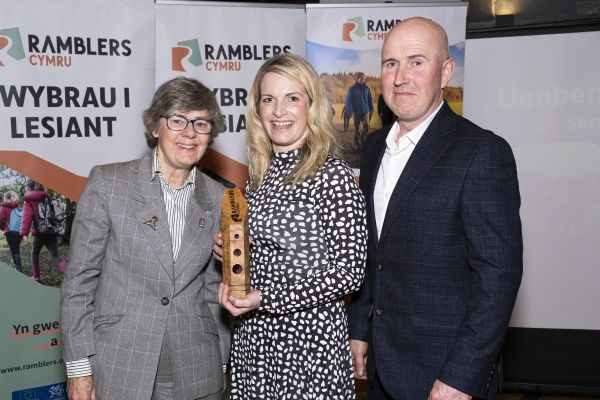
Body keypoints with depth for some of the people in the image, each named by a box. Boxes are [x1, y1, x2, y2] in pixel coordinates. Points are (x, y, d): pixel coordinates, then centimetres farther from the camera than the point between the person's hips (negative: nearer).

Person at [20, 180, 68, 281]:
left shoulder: (29, 200, -1)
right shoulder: (47, 197, 17)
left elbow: (27, 217, -11)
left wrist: (24, 233, -17)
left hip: (39, 231, -4)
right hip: (52, 230, 4)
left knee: (35, 253, 18)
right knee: (55, 255, -2)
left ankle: (36, 276, 26)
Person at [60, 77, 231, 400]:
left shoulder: (217, 198, 4)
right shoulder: (107, 183, -5)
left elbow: (213, 287, 10)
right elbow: (79, 279, -5)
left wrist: (222, 365, 10)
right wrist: (79, 368, -7)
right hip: (118, 373, -2)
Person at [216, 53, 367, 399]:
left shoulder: (334, 175, -13)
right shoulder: (260, 173, 7)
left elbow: (349, 272, -16)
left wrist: (265, 298, -20)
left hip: (309, 341, -6)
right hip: (252, 337, 6)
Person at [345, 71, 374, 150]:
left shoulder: (366, 88, 6)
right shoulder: (352, 89, -2)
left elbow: (370, 99, 12)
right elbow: (348, 101, -3)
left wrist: (371, 110, 8)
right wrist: (349, 112, -11)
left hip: (365, 111, 2)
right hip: (356, 112, -1)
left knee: (366, 126, -17)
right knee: (357, 129, 3)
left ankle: (362, 139, 3)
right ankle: (357, 144, 14)